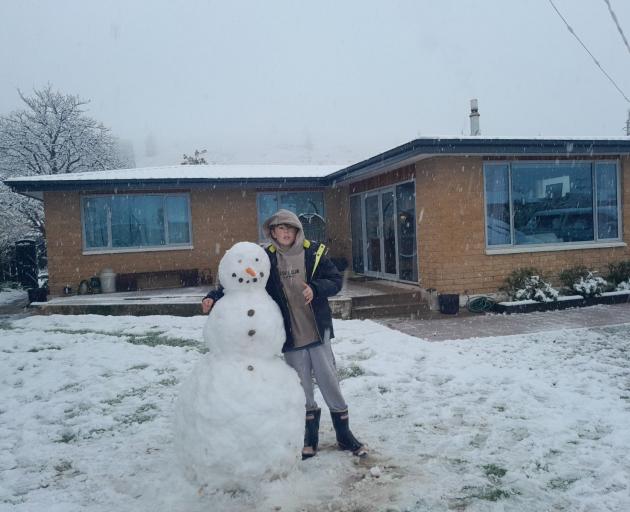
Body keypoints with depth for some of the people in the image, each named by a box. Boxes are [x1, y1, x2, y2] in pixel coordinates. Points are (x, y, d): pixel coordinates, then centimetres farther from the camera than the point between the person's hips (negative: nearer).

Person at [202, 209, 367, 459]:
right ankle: (310, 438, 32)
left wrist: (315, 288, -21)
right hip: (290, 336, 1)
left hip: (318, 331, -1)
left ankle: (344, 435, 25)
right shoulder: (266, 258, -3)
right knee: (302, 387, 12)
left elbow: (336, 280, -2)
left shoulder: (314, 251, -4)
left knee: (328, 380, 6)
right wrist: (214, 297, -17)